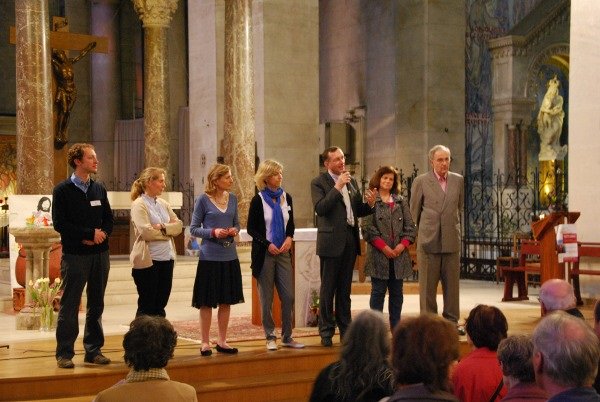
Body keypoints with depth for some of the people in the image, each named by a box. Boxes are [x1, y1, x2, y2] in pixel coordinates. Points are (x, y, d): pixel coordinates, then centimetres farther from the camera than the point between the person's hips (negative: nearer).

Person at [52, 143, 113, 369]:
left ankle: (94, 350, 17)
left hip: (100, 254, 5)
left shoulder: (99, 189, 12)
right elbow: (59, 223, -10)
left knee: (96, 306, 9)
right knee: (69, 306, -1)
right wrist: (90, 233, -13)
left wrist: (101, 235, -9)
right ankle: (64, 354, 5)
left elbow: (109, 220, 12)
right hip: (75, 255, -5)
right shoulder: (63, 190, -3)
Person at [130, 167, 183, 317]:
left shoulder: (163, 203, 12)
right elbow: (146, 232, -19)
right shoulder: (139, 204, -8)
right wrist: (168, 232, -5)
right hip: (148, 260, -7)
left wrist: (163, 227, -14)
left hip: (167, 259, 7)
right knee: (146, 307, 1)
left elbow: (178, 225, 5)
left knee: (160, 306, 12)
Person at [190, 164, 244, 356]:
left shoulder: (232, 199, 7)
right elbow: (193, 228, -4)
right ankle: (205, 343, 11)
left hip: (229, 256, 5)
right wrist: (213, 232, -18)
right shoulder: (203, 200, -7)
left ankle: (222, 341, 20)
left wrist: (235, 230, -5)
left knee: (226, 300, 9)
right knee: (207, 302, 2)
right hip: (209, 257, -5)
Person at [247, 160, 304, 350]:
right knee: (266, 298, 3)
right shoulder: (258, 200, -5)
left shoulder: (286, 197, 7)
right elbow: (251, 228, -3)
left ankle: (287, 337, 11)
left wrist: (289, 238, -4)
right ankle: (270, 337, 12)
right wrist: (268, 244, -13)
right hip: (264, 254, -4)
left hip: (283, 252, 4)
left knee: (288, 296, 1)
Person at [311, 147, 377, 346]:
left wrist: (369, 204, -5)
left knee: (345, 288, 13)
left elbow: (358, 210, 17)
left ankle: (345, 328, 20)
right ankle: (326, 331, 8)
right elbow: (320, 208, -20)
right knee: (328, 289, 1)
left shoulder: (351, 181, 13)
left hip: (350, 240, 6)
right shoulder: (319, 182, -5)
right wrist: (338, 186, -21)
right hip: (331, 241, -5)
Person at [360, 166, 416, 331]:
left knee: (397, 292, 9)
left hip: (399, 254, 4)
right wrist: (383, 246, -14)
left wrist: (403, 244, -7)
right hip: (378, 255, -4)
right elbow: (367, 228, -8)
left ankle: (396, 328, 16)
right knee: (378, 291, 0)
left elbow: (410, 226, 9)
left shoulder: (400, 201, 13)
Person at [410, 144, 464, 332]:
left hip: (452, 240, 3)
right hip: (428, 240, -3)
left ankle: (451, 321, 16)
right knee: (428, 285, 2)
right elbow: (414, 211, 8)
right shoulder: (421, 181, 0)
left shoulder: (458, 180, 8)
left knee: (452, 283, 7)